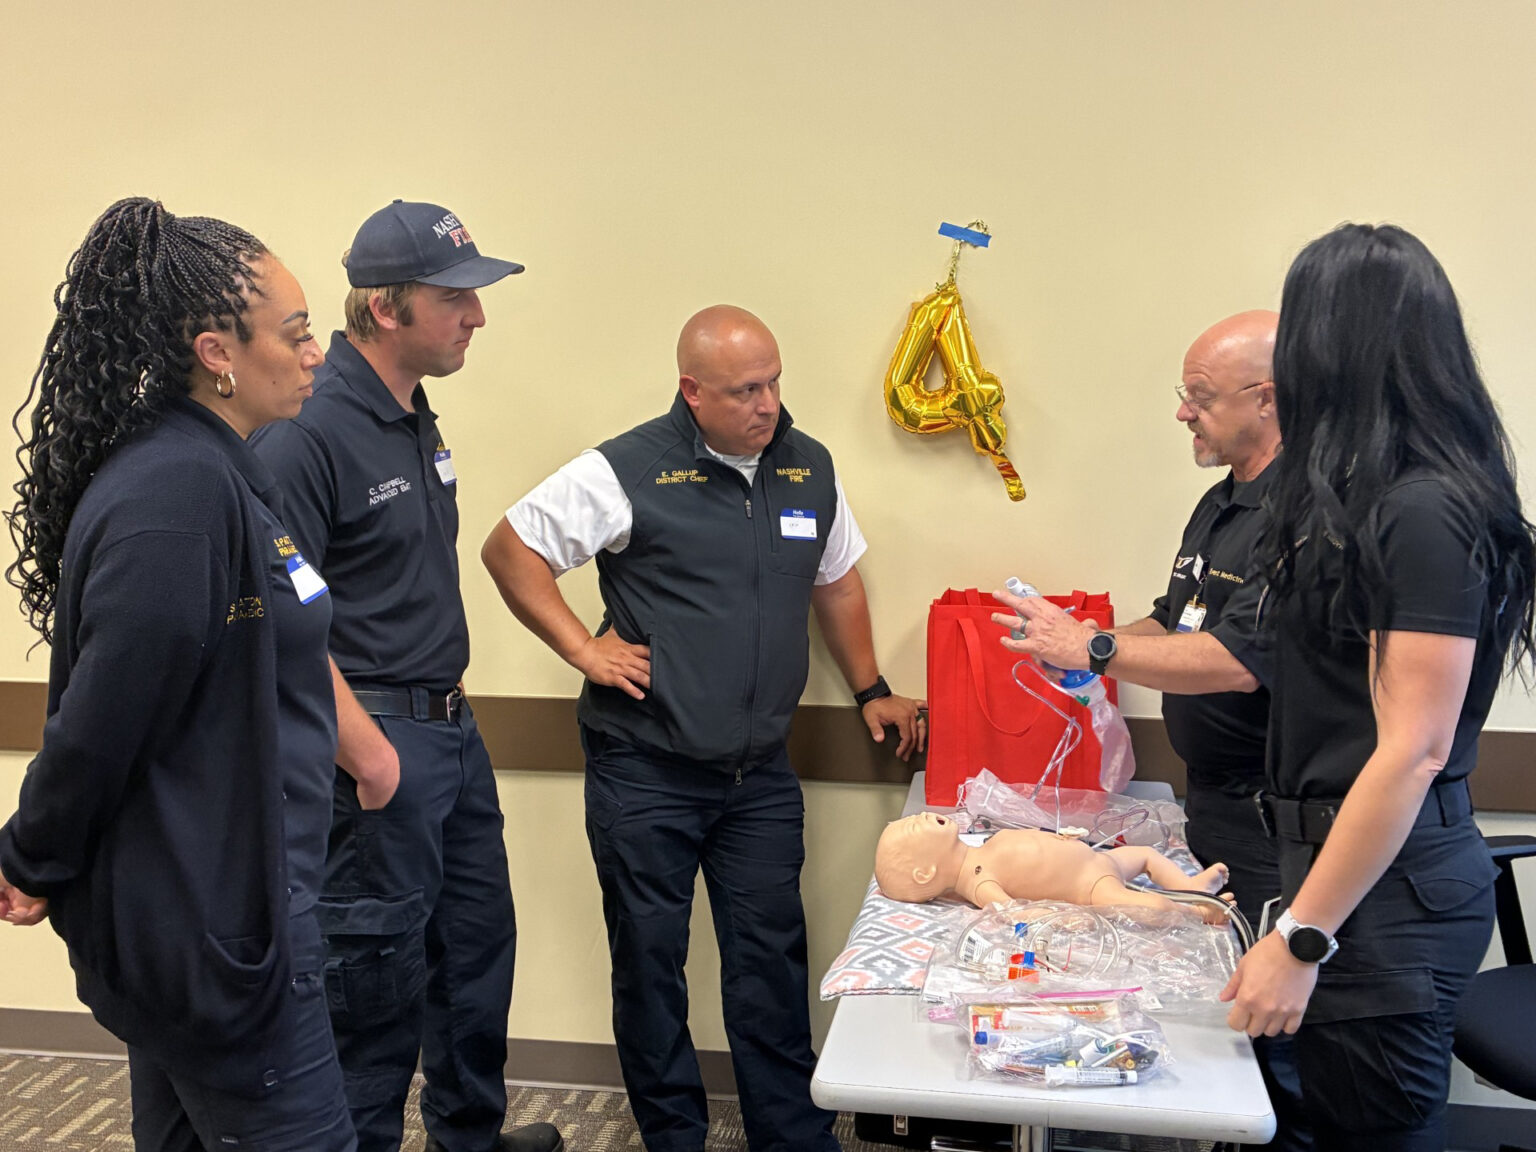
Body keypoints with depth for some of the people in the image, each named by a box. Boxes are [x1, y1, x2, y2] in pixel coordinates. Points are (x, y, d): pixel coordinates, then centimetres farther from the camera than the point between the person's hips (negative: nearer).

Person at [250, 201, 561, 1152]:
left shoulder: (417, 422, 10)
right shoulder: (309, 431, -18)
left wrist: (448, 708, 16)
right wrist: (367, 752, -21)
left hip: (453, 730, 9)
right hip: (380, 741, -9)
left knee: (479, 940, 20)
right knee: (380, 967, 4)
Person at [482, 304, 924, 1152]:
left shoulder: (809, 469, 6)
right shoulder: (628, 472, -11)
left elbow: (836, 580, 20)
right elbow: (508, 549, -5)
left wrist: (871, 690, 20)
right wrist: (583, 648, -10)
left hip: (761, 775, 4)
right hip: (645, 773, -3)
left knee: (771, 956, 10)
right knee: (650, 958, 9)